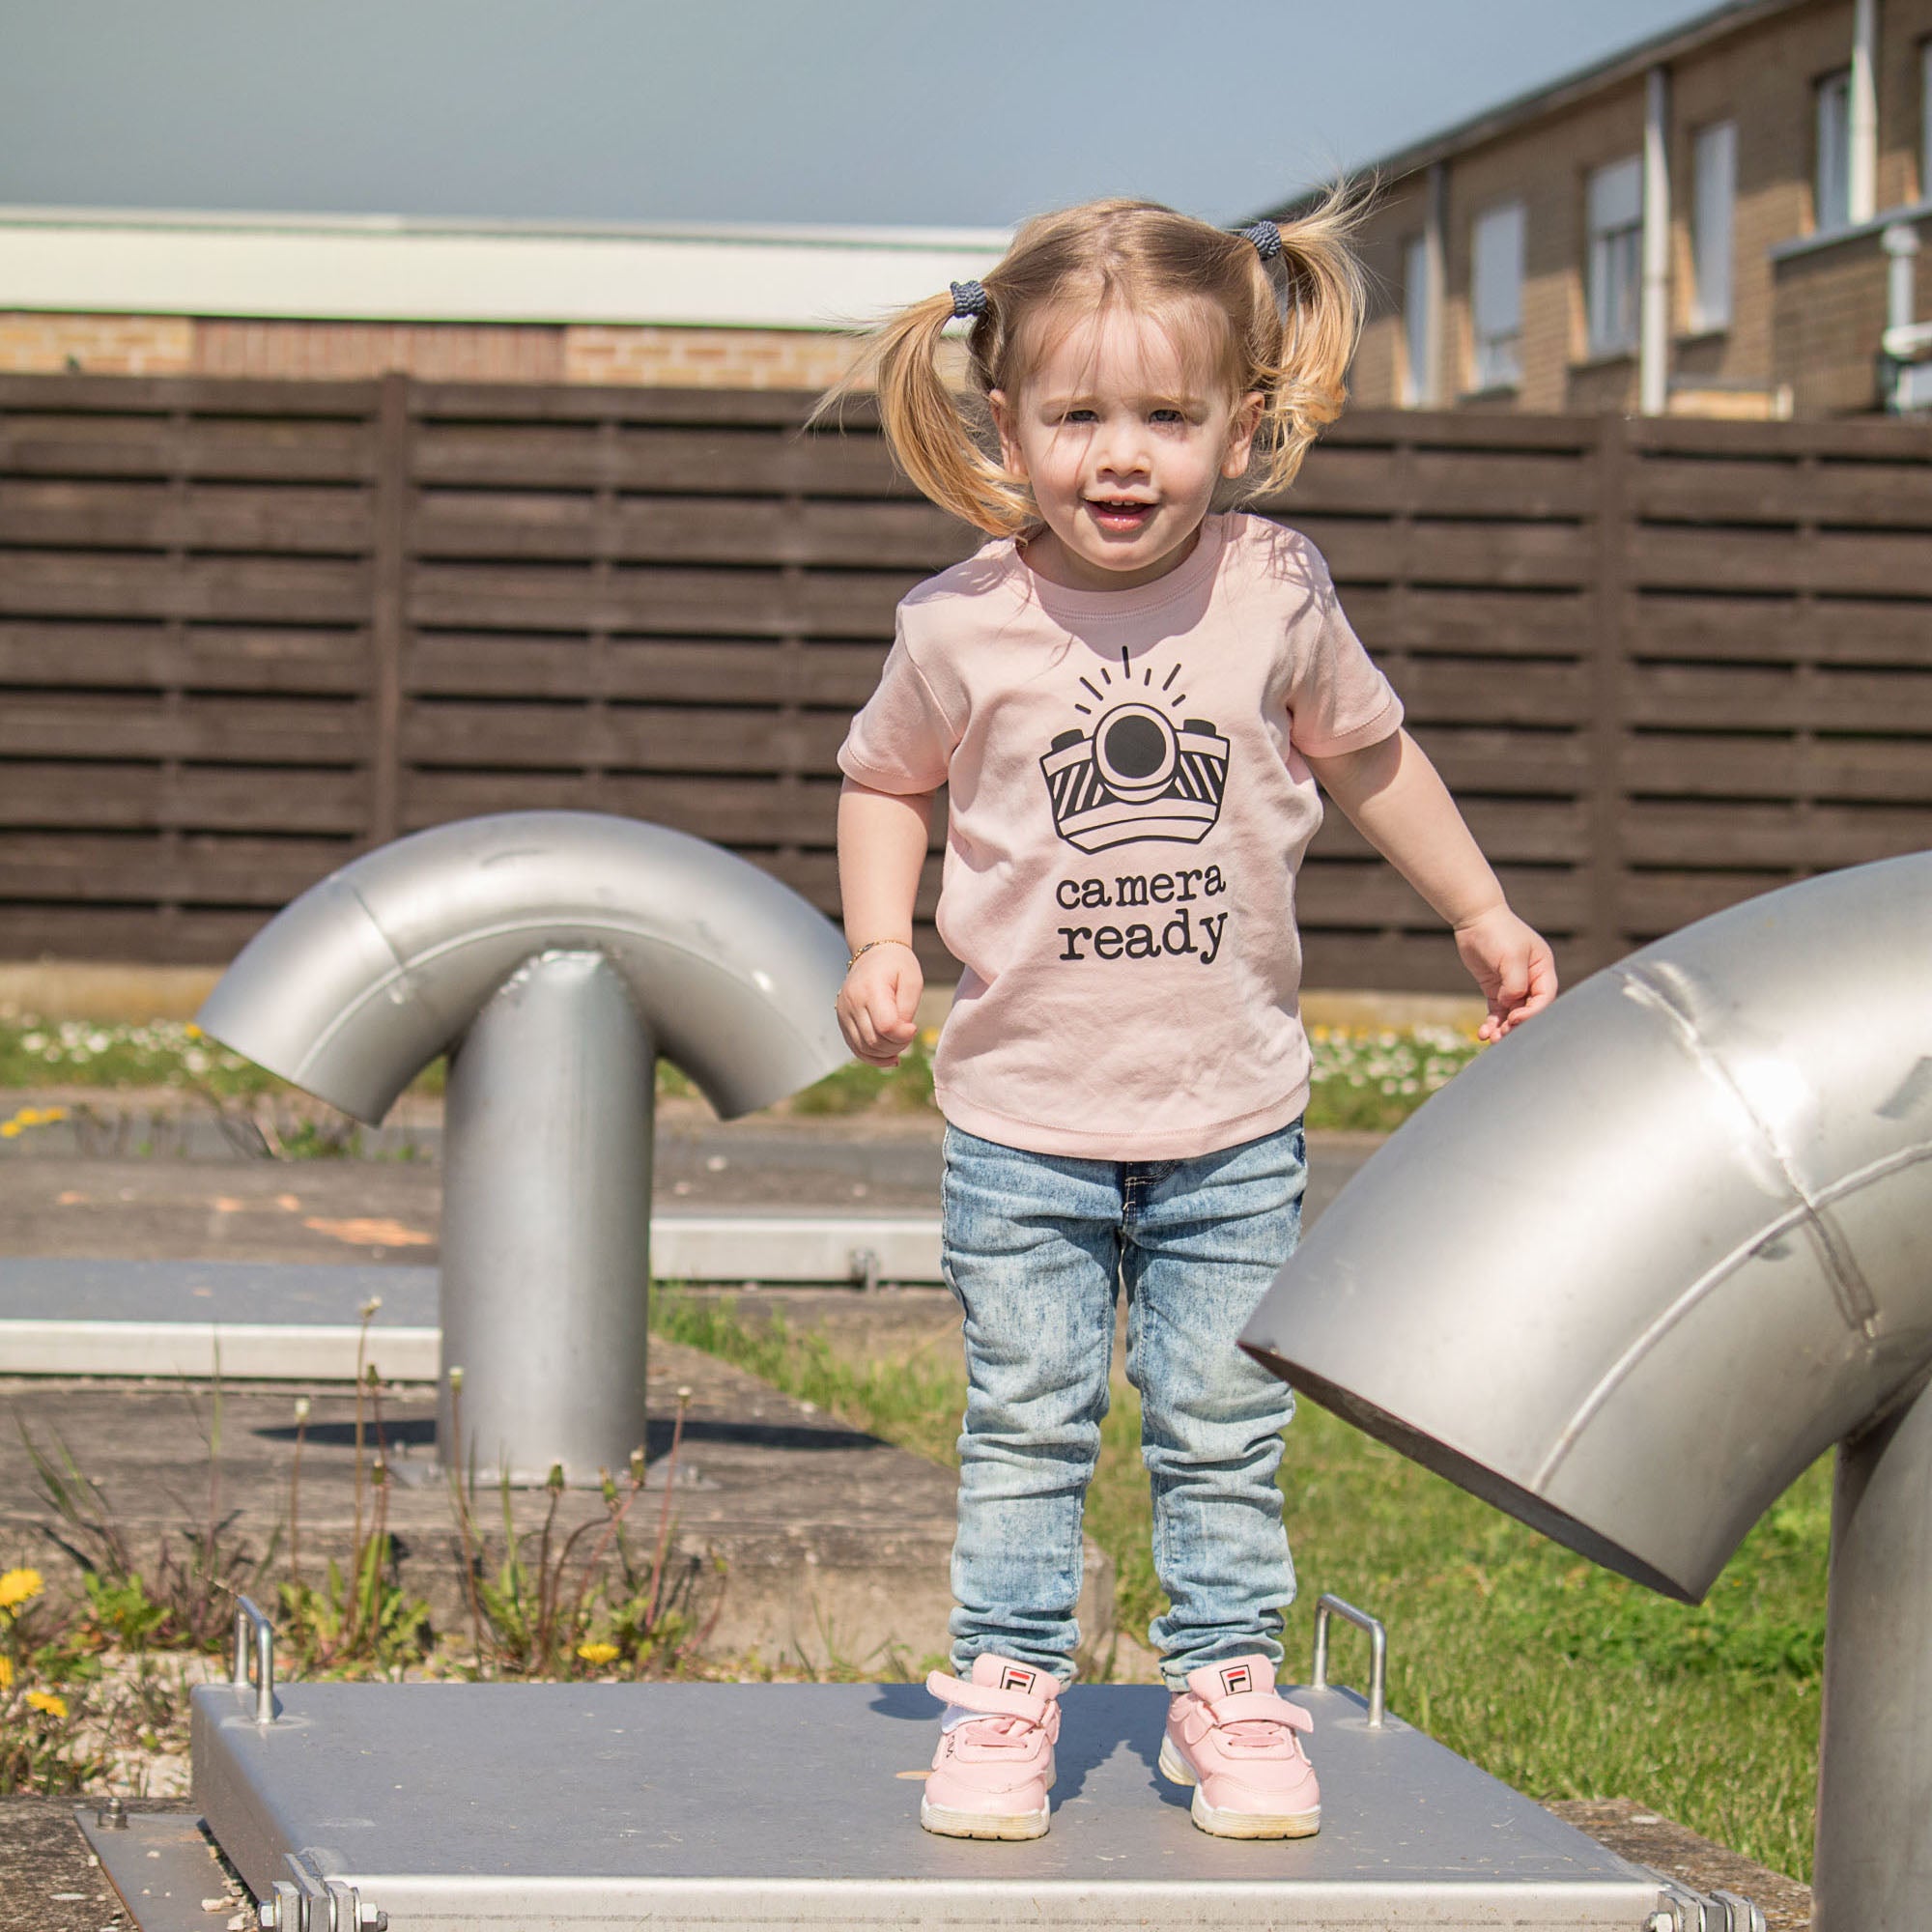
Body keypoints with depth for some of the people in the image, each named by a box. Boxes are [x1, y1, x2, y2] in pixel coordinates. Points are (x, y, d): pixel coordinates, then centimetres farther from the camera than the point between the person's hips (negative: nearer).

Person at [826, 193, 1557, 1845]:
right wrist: (880, 943, -4)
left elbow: (1368, 753, 12)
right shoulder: (966, 626, -8)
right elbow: (887, 780, 10)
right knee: (1026, 1430, 4)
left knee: (1225, 1431, 8)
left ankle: (1229, 1687, 20)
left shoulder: (1276, 596, -5)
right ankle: (1005, 1685, 15)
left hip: (1234, 1117, 1)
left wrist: (1484, 915, 16)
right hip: (1024, 1115, -1)